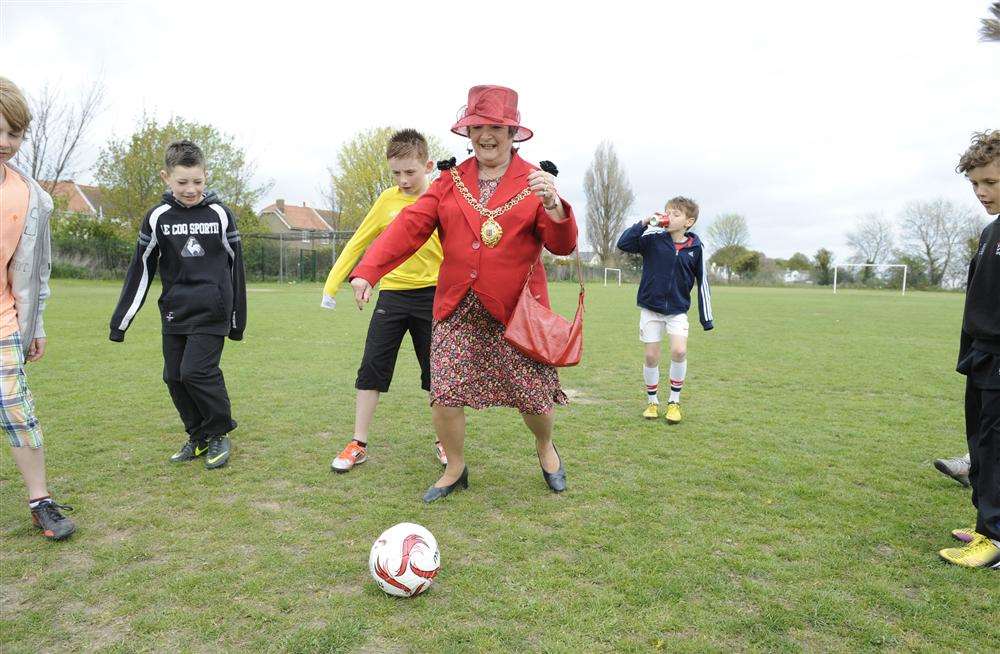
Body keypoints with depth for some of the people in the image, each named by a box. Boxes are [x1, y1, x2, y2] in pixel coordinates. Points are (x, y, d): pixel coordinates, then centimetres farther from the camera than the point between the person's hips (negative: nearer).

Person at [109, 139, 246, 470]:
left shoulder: (220, 214, -2)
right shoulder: (158, 218, 3)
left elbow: (235, 267, 4)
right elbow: (141, 271, 7)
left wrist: (238, 319, 6)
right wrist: (120, 320, 5)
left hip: (211, 311, -4)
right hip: (175, 312, 4)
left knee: (196, 371, -13)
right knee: (175, 377, 6)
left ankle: (219, 433, 8)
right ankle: (198, 437, 23)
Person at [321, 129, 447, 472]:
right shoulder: (388, 200, 2)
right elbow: (357, 243, 7)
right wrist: (332, 283, 4)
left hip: (431, 295, -2)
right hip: (392, 295, 2)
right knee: (372, 368, 1)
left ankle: (444, 441, 24)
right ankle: (358, 444, 12)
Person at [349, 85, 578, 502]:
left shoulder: (535, 182, 0)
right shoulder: (450, 181, 7)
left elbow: (562, 246, -7)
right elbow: (410, 226, -2)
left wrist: (553, 204, -28)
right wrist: (367, 271, -14)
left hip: (515, 312, -2)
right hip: (457, 311, 2)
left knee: (534, 396, 5)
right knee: (443, 394, 0)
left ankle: (544, 446, 39)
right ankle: (455, 469, 26)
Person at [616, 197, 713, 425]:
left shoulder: (695, 247, -4)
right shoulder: (653, 239, -6)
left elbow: (702, 283, 2)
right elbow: (623, 244, -14)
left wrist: (706, 319, 2)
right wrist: (644, 223, -21)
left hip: (678, 310, 0)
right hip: (650, 307, 0)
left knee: (679, 351, -16)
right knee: (651, 356, 2)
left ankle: (674, 401, 4)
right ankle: (652, 402, 23)